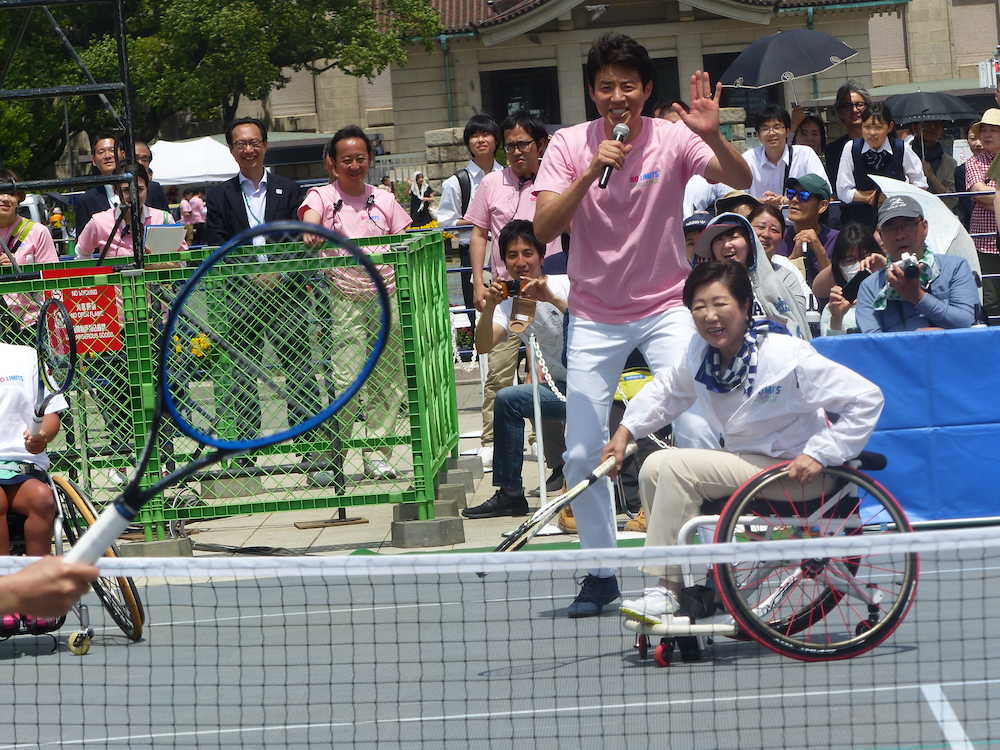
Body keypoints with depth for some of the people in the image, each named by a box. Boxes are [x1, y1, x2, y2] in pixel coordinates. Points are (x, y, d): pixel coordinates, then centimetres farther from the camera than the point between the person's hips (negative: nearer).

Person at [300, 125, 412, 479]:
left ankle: (377, 455, 14)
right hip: (344, 299, -3)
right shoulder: (322, 197, 2)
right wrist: (311, 232, -44)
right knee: (346, 378, -12)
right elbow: (309, 215, -20)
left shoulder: (384, 200, 11)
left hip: (386, 294, 3)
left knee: (387, 380, 4)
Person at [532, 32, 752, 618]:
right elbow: (543, 229, -16)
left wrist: (713, 136, -40)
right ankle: (601, 573, 14)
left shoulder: (672, 139, -8)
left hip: (667, 308, -1)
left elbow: (741, 181, -22)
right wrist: (590, 174, -29)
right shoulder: (570, 145, -6)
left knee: (698, 431, -18)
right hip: (595, 317, 1)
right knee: (583, 454, -3)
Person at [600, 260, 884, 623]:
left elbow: (866, 399, -20)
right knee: (653, 470, -1)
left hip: (792, 473, -8)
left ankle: (667, 590, -15)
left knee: (676, 467, -20)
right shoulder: (701, 352, -2)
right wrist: (627, 429, 11)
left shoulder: (785, 356, -22)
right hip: (744, 461, 8)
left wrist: (819, 454, -24)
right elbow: (667, 388, 23)